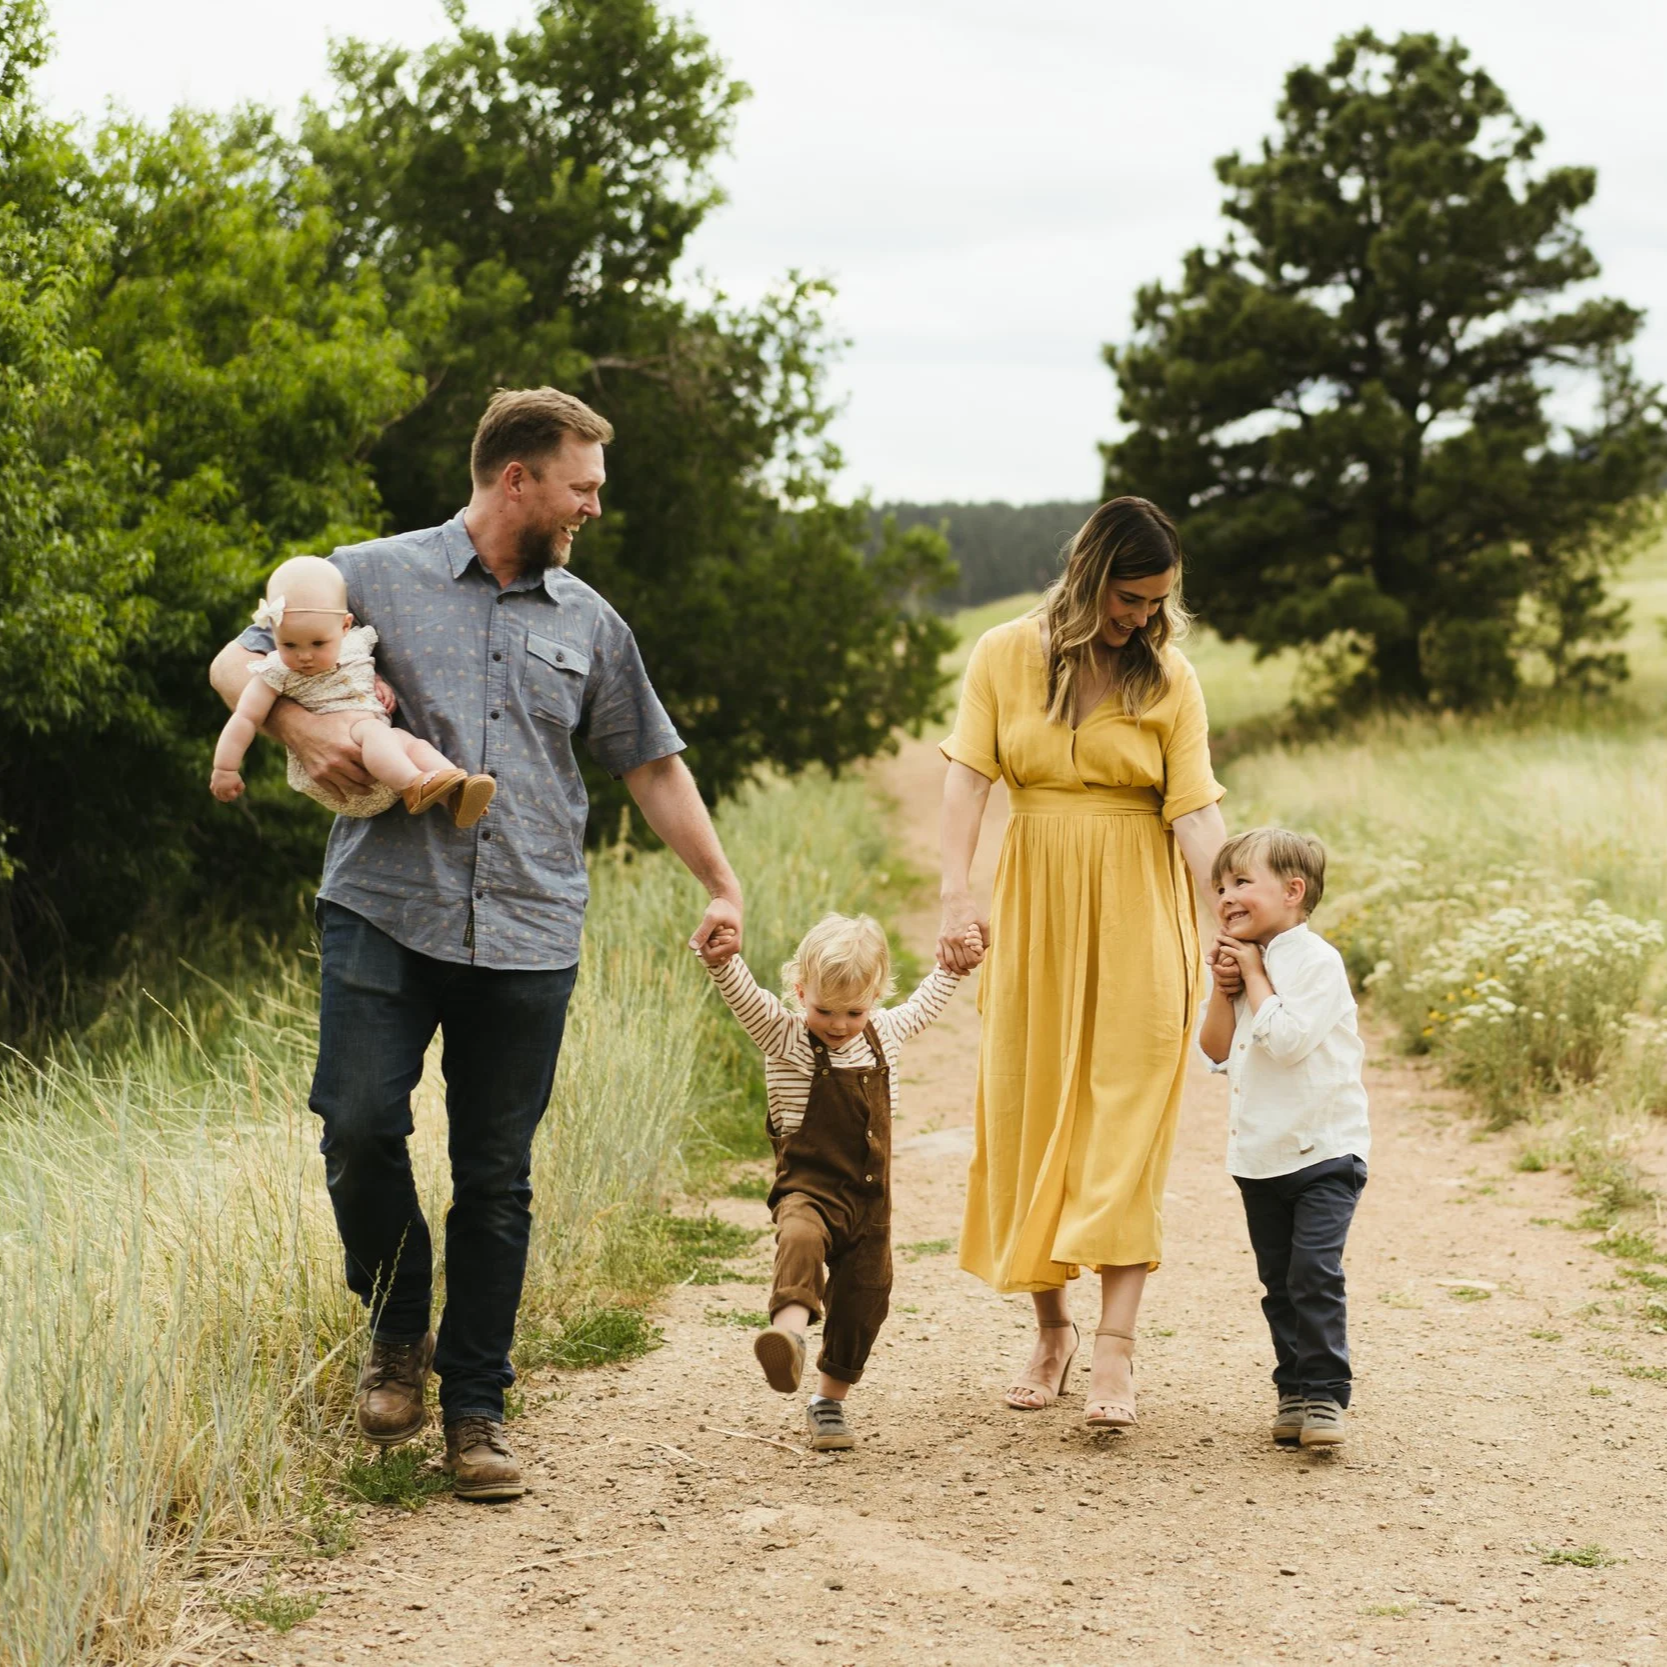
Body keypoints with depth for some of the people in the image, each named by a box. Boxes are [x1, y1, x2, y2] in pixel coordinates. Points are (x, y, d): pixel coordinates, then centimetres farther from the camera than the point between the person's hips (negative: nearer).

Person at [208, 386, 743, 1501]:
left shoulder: (589, 623, 16)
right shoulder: (378, 577, 6)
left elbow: (652, 764, 23)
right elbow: (239, 663, 10)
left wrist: (723, 886, 18)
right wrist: (303, 726, -10)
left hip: (527, 938, 3)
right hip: (386, 913, -2)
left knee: (496, 1178, 2)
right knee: (361, 1122, -17)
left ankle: (476, 1408, 13)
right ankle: (398, 1331, 9)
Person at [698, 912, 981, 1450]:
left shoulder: (885, 1032, 9)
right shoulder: (787, 1038, -6)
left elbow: (922, 1006, 30)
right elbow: (747, 1001, -23)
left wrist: (952, 967, 34)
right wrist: (723, 963, -41)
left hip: (871, 1197, 5)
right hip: (811, 1186, -5)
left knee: (862, 1299, 7)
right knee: (802, 1237, -37)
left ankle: (830, 1400, 24)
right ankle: (790, 1327, -61)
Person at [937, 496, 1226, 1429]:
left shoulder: (1168, 678, -1)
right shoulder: (1005, 656, 1)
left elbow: (1196, 811, -7)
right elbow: (969, 777, -5)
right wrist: (956, 895, -18)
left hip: (1139, 915, -2)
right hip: (1035, 910, 2)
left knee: (1127, 1119, -8)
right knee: (1028, 1111, 6)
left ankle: (1116, 1347, -10)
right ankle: (1051, 1327, 19)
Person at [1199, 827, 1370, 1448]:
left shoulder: (1316, 960, -12)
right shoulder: (1245, 961, 12)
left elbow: (1287, 1040, -25)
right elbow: (1216, 1052, 9)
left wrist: (1255, 975, -14)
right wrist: (1224, 988, -4)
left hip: (1323, 1151, -8)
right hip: (1258, 1156, 8)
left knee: (1314, 1272, -14)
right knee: (1279, 1280, 10)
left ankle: (1324, 1394, -8)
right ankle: (1294, 1390, 18)